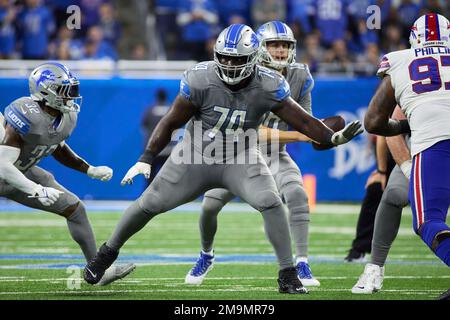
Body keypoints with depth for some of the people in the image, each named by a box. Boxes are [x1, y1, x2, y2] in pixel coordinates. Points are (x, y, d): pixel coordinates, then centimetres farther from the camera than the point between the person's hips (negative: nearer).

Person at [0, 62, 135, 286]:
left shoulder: (67, 118, -9)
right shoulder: (26, 116, -35)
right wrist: (37, 191, -38)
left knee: (75, 209, 6)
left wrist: (91, 170, 5)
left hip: (23, 173, 8)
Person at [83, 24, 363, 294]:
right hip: (197, 155, 0)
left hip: (242, 158, 0)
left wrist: (334, 137, -33)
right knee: (150, 204, 5)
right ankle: (108, 252, 31)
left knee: (271, 203, -24)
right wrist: (146, 159, -13)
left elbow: (302, 120, -17)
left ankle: (288, 275, -12)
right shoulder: (200, 80, -22)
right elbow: (172, 122, -11)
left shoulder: (268, 86, -20)